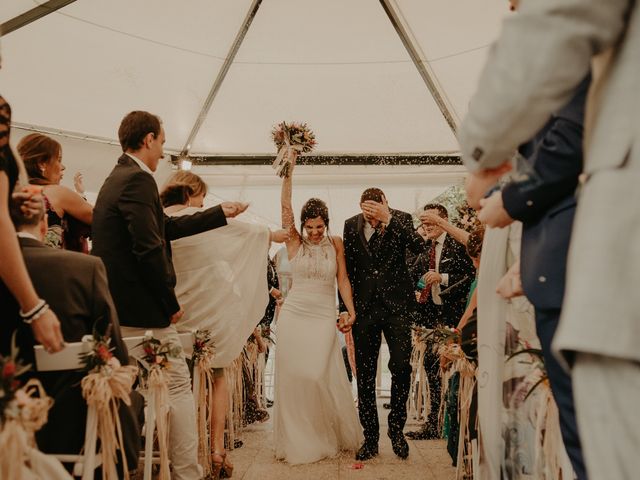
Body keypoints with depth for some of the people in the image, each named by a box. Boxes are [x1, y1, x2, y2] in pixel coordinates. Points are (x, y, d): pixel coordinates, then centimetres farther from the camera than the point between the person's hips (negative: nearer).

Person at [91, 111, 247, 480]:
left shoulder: (117, 179, 18)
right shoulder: (138, 179, -14)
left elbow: (167, 227, 20)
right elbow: (150, 247, -22)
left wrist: (222, 213, 25)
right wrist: (171, 303, -12)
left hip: (116, 310, 10)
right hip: (144, 310, -10)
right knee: (178, 387, -1)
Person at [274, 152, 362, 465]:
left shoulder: (335, 244, 4)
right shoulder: (295, 242, 2)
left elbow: (343, 280, 2)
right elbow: (285, 207, -6)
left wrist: (351, 311, -9)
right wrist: (288, 172, -12)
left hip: (324, 316, -1)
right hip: (294, 314, 1)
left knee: (319, 375, -5)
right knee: (292, 376, 1)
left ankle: (331, 436, 19)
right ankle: (297, 440, 16)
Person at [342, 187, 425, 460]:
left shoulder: (401, 219, 0)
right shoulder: (351, 225, 6)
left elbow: (418, 247, -19)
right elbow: (347, 270, 9)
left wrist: (388, 220, -23)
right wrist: (345, 309, 6)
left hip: (396, 304, -2)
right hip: (364, 307, 2)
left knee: (402, 366, -7)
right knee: (364, 375, 5)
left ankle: (396, 427, 17)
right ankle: (370, 439, 17)